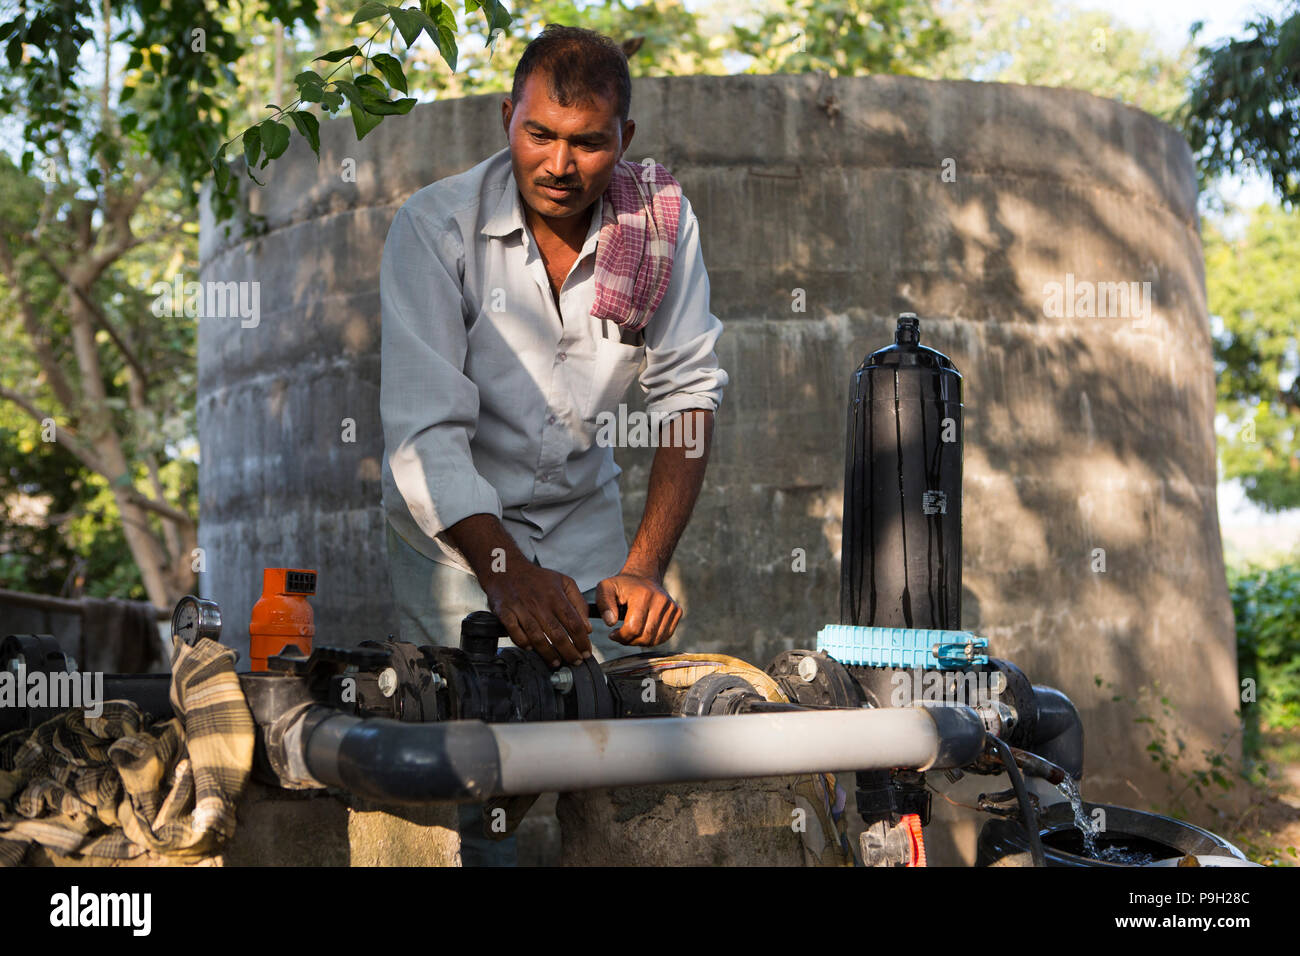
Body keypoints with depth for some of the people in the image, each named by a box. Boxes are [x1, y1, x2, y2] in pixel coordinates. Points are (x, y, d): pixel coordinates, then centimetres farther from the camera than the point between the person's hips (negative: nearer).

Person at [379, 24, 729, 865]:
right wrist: (504, 572, -40)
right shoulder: (434, 228, -19)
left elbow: (689, 392, -10)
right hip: (455, 520, -3)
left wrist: (646, 565, -21)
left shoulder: (662, 219, -9)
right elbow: (424, 428, -25)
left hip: (584, 508, 3)